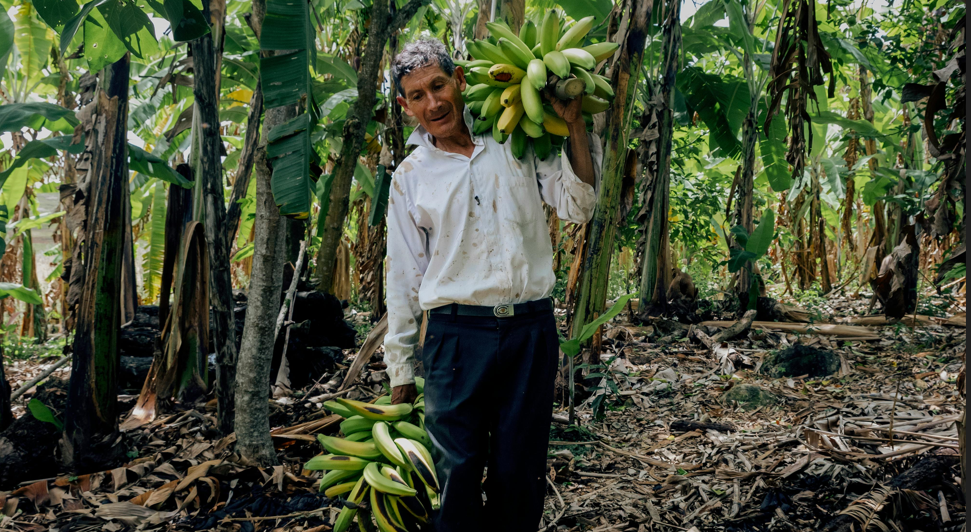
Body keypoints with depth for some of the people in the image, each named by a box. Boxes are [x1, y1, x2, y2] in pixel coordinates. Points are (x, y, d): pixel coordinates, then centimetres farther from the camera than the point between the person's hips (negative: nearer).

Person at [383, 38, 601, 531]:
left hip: (531, 330, 1)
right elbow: (404, 275, 9)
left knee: (521, 473, 9)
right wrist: (399, 368, 10)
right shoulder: (410, 177, 7)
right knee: (458, 472, 2)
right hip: (456, 334, -1)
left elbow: (577, 206, 1)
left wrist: (574, 124, -8)